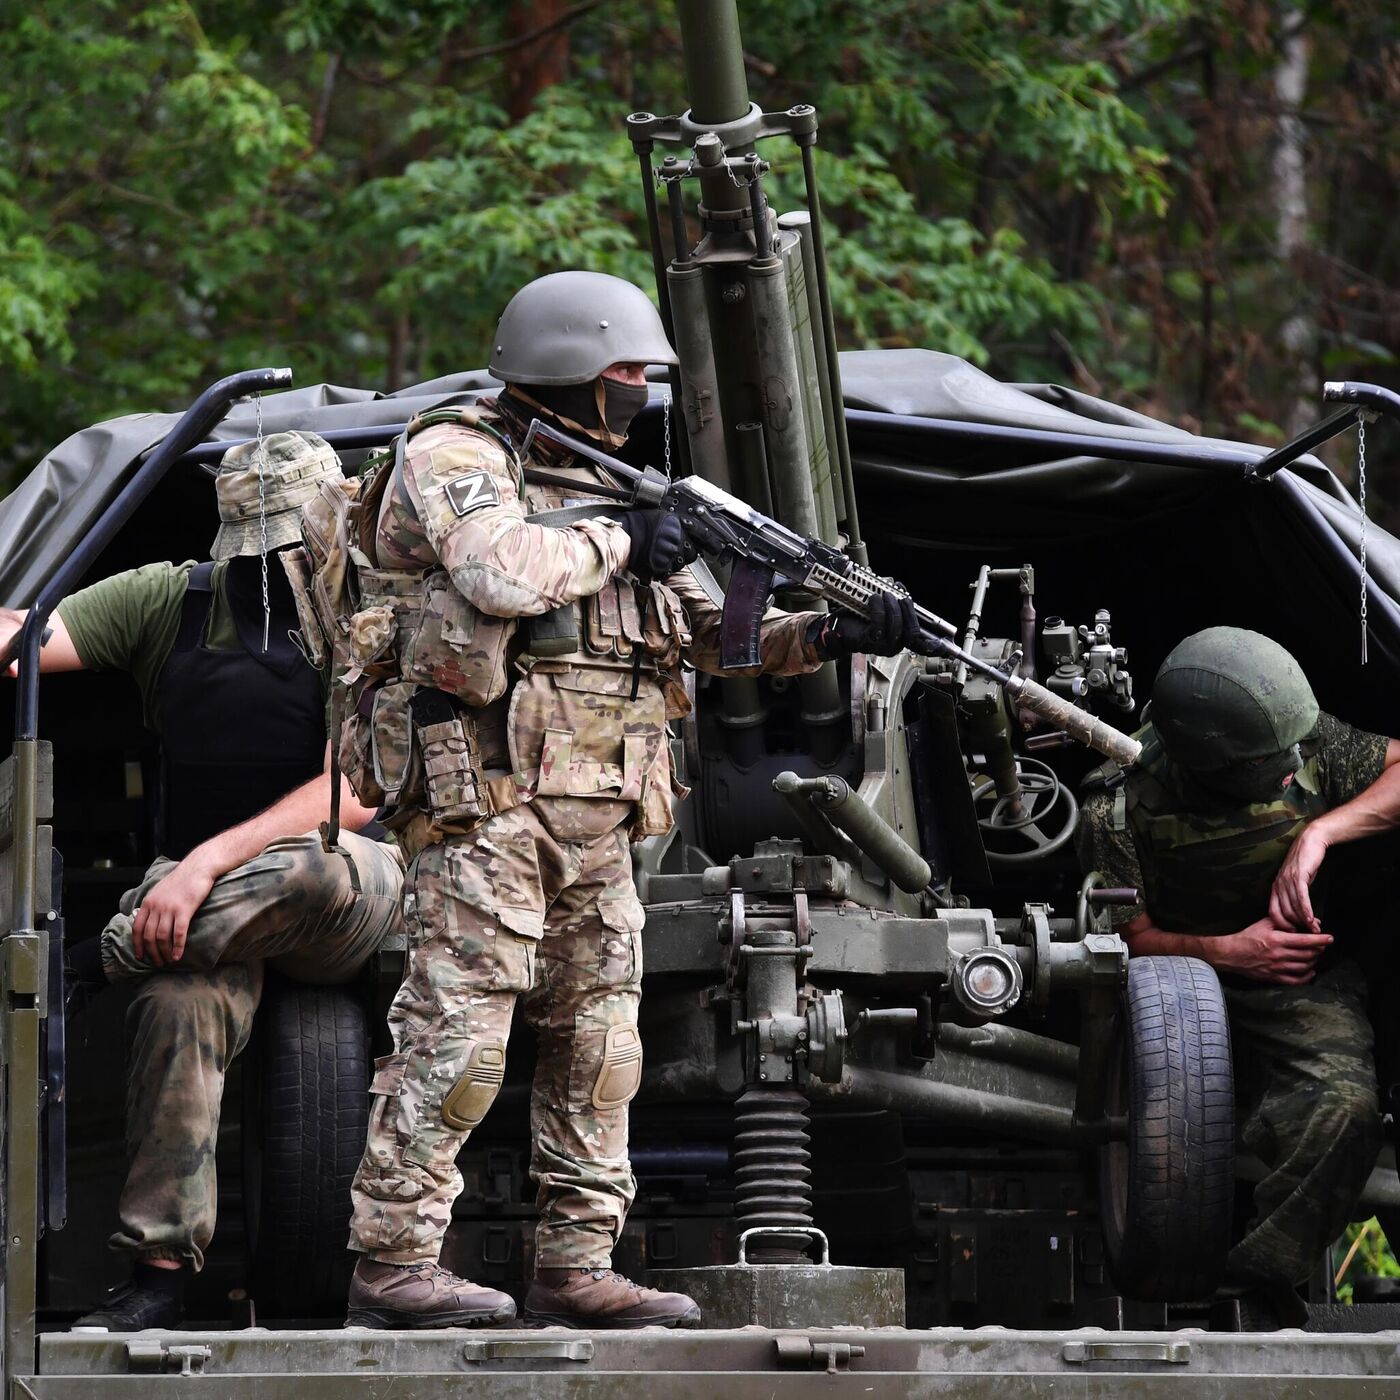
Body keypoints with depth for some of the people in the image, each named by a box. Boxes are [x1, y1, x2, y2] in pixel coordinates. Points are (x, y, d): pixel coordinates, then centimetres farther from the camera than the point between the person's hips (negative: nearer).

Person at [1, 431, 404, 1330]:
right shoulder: (170, 601, 6)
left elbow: (352, 790, -16)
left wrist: (208, 863, -28)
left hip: (349, 893, -2)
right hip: (212, 911, 2)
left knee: (308, 870, -40)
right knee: (181, 1005, -31)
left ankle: (104, 957, -21)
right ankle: (159, 1275, -30)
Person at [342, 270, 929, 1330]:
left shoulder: (607, 486, 21)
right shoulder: (456, 460, -4)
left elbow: (713, 630, 20)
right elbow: (502, 571, -25)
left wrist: (833, 634, 5)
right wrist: (619, 542, -9)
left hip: (597, 821, 8)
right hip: (488, 798, -8)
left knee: (598, 1044, 7)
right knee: (459, 1035, -10)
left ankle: (576, 1268, 12)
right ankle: (393, 1264, -8)